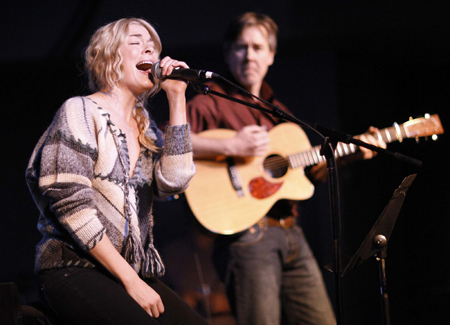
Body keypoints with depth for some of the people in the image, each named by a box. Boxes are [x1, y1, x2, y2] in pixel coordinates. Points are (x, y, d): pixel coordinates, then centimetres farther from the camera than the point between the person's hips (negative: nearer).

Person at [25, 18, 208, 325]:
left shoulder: (145, 127, 20)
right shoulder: (81, 112, 1)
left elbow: (173, 181, 0)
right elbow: (71, 203, -11)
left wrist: (176, 98, 3)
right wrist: (129, 280, -14)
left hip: (136, 273, 6)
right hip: (75, 272, -6)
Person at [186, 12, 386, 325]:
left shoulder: (277, 110, 22)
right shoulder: (214, 102, -2)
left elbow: (310, 172, 27)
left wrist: (349, 154, 14)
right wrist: (231, 146, -23)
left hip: (290, 234, 7)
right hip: (246, 235, -7)